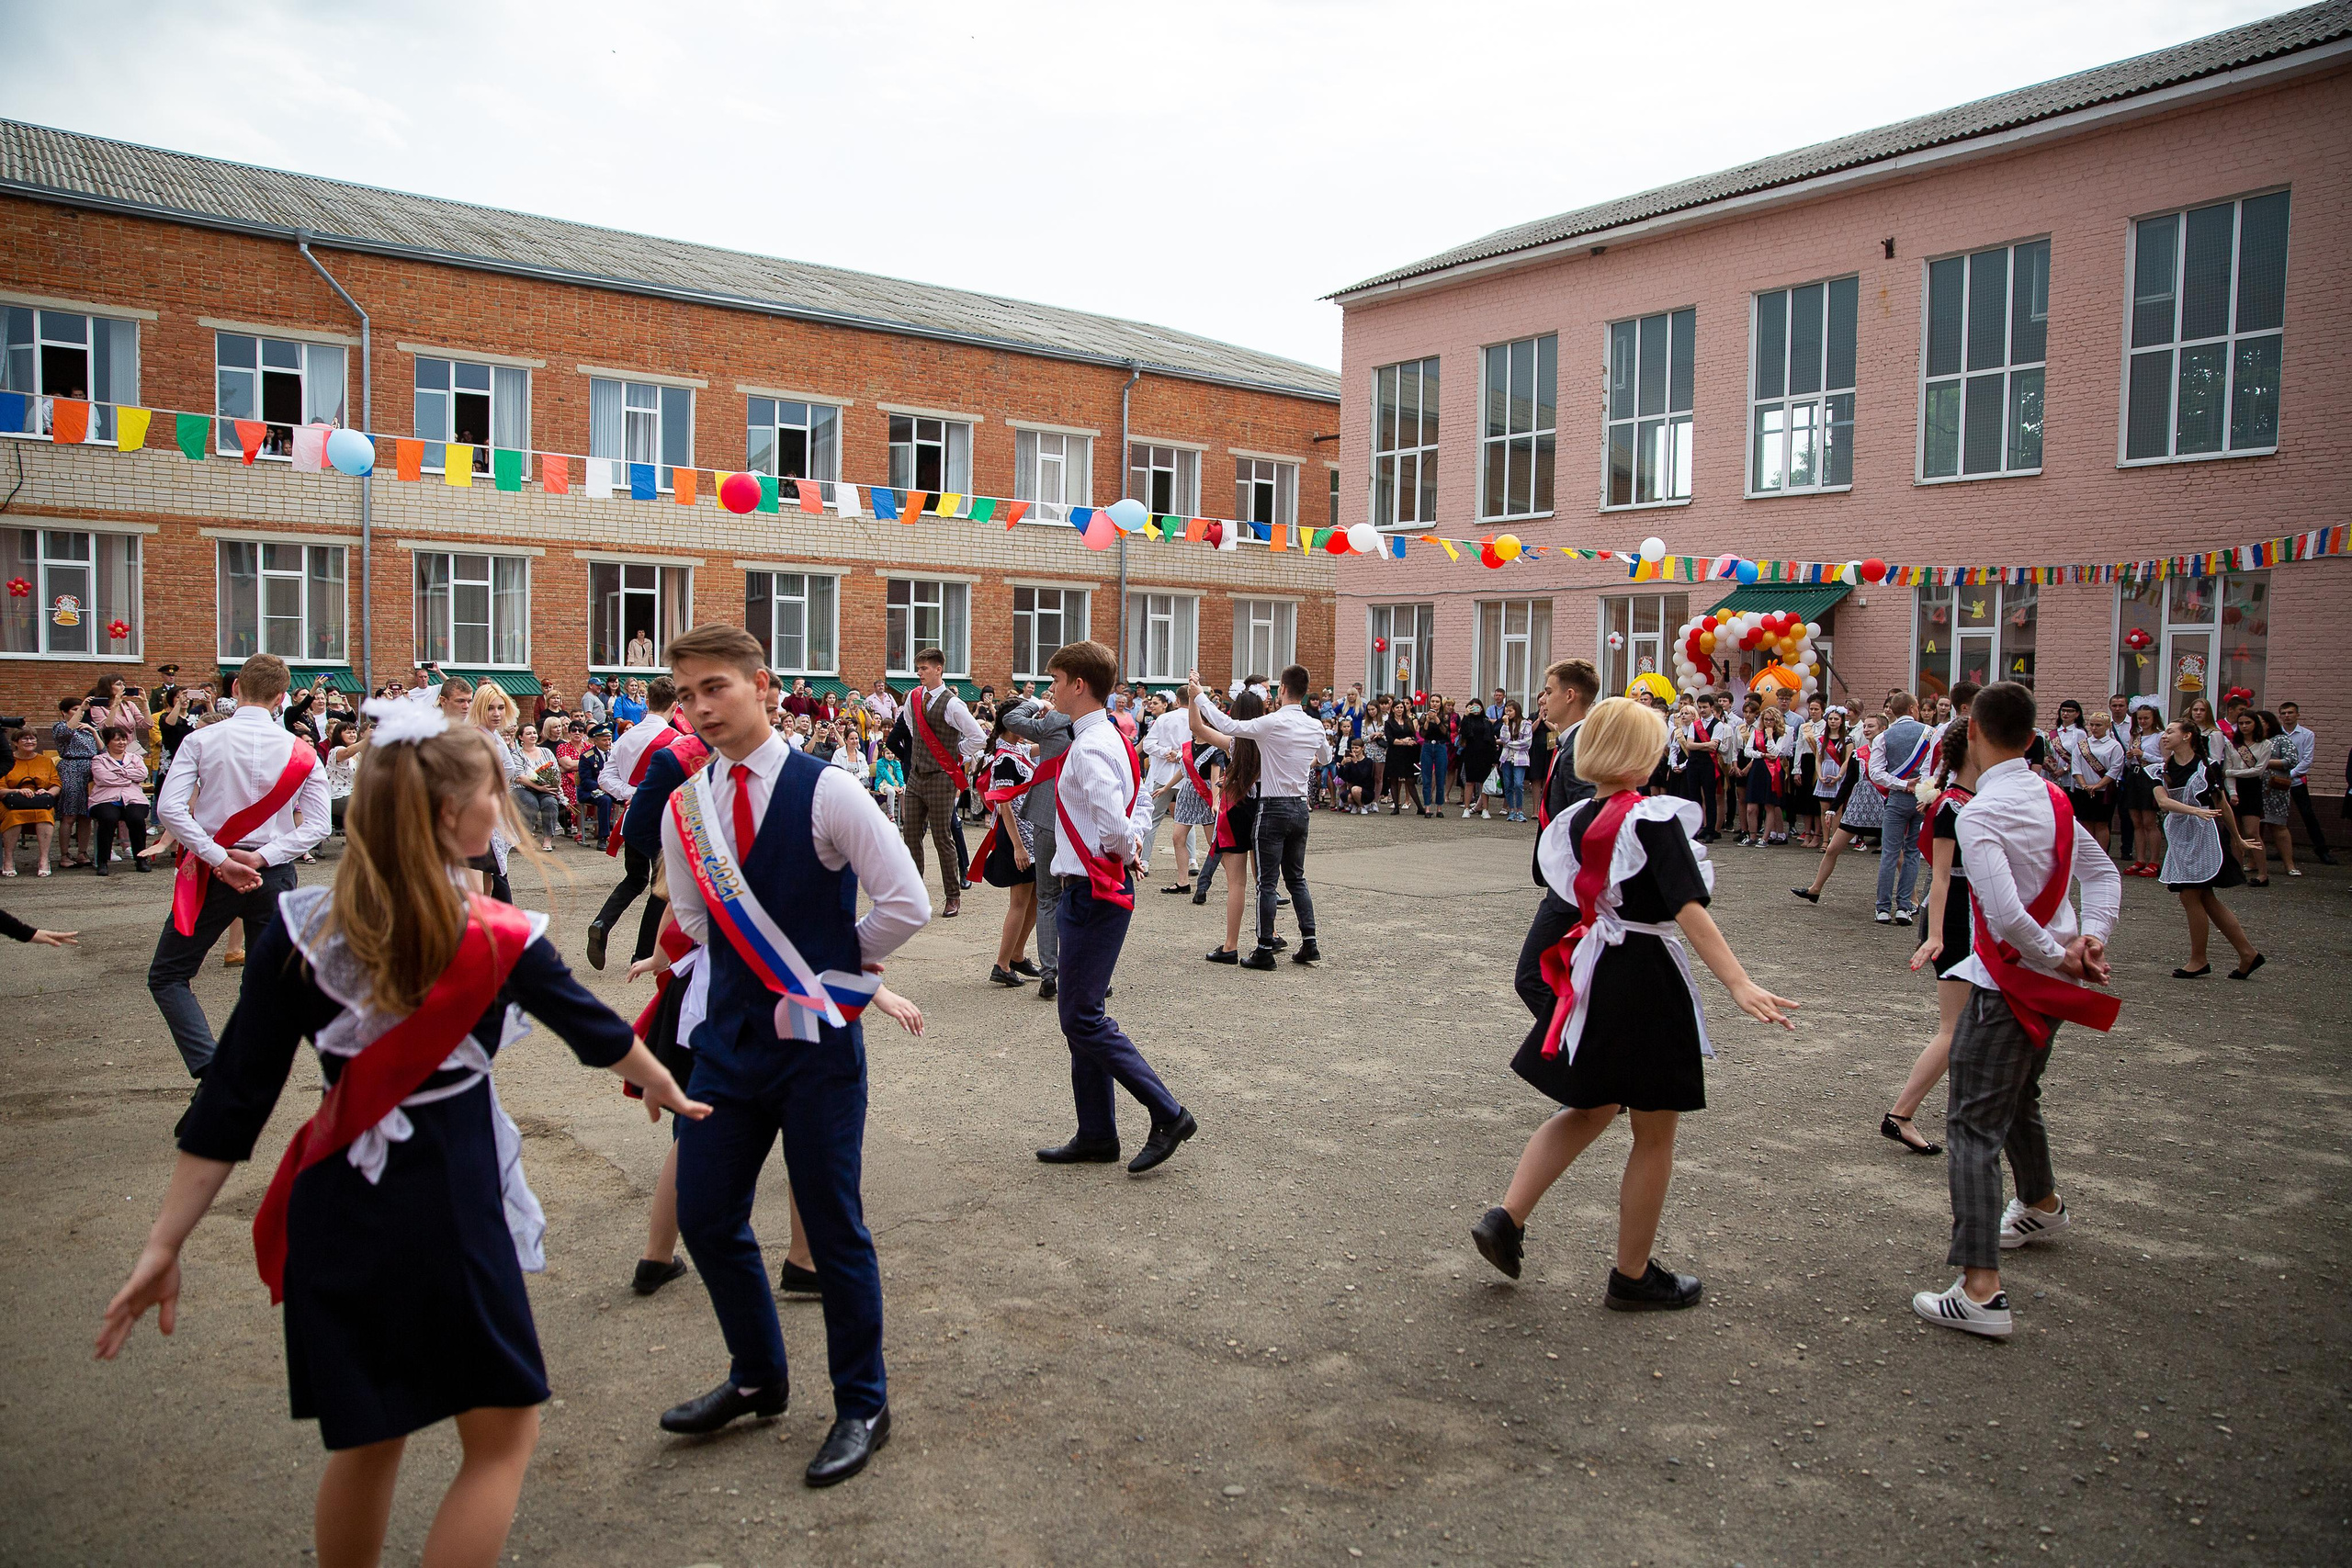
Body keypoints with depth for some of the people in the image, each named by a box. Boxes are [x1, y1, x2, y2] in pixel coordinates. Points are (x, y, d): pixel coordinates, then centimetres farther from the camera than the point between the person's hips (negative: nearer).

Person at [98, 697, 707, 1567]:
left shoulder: (301, 930, -5)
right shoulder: (498, 940, -12)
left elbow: (231, 1101, -5)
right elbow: (595, 1030, 6)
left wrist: (166, 1244, 3)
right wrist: (666, 1086, 25)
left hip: (336, 1211, 5)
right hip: (448, 1204, -4)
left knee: (367, 1441, 25)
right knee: (501, 1436, 14)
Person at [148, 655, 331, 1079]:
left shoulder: (201, 740, -5)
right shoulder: (300, 752, -2)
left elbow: (169, 808, -15)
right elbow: (318, 824, -8)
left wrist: (220, 859, -14)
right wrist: (262, 858, -10)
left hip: (212, 871, -2)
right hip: (274, 876, 2)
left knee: (167, 976, 10)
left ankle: (210, 1070, -8)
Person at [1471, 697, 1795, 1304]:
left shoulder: (1574, 822, 3)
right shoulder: (1654, 818, -17)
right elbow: (1688, 908, -25)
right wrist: (1739, 984, -29)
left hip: (1592, 976, 7)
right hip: (1647, 981, -7)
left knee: (1589, 1111, 23)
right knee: (1655, 1134, 9)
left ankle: (1505, 1218, 12)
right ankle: (1633, 1276, 20)